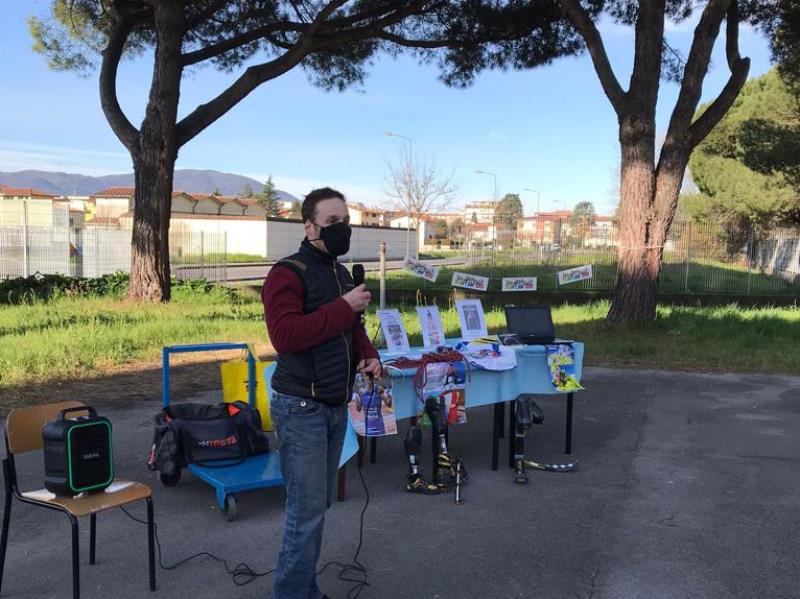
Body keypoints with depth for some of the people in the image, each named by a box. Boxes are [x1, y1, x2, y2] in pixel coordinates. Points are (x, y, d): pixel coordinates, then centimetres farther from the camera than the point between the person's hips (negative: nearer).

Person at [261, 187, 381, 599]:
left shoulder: (341, 274, 14)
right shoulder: (287, 273, -14)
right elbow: (285, 335, -27)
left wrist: (369, 355, 5)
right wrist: (343, 307, -23)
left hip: (336, 406, 8)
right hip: (301, 408, -8)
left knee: (318, 504, 14)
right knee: (307, 509, -5)